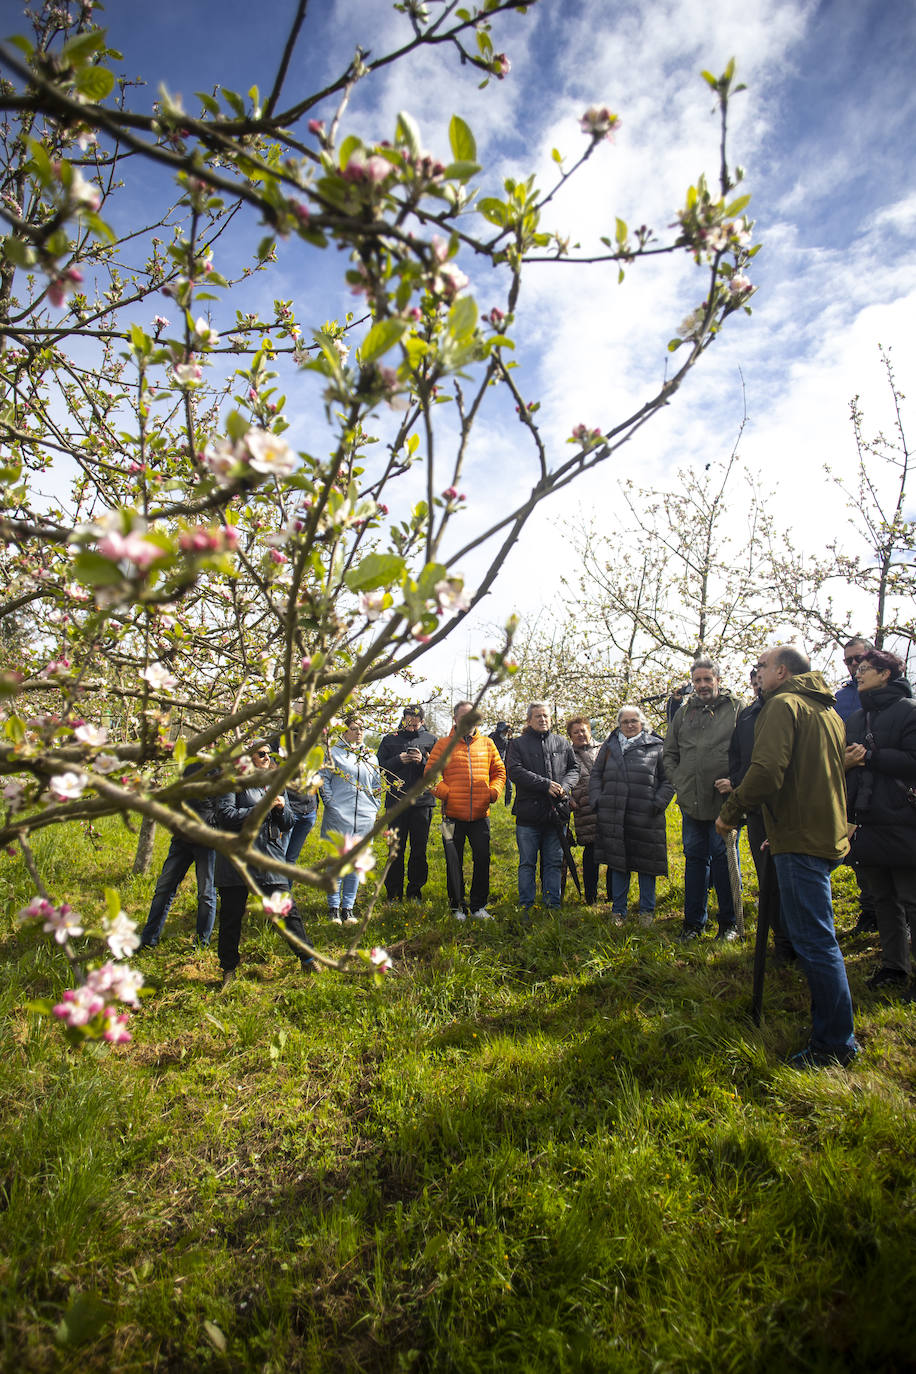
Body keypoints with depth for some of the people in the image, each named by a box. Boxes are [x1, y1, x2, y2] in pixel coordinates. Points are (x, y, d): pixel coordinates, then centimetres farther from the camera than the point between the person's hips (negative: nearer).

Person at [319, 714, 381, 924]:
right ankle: (333, 908, 10)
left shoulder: (369, 756, 15)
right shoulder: (334, 752, 1)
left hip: (364, 818, 4)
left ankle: (348, 907, 15)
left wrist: (374, 807, 13)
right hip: (338, 816, -4)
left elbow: (377, 784, 21)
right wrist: (330, 802, -8)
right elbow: (323, 779, -1)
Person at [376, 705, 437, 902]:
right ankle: (394, 893, 16)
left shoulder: (430, 740, 8)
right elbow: (379, 766, 4)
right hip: (396, 800, 0)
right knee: (397, 849, 5)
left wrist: (423, 760, -13)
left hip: (422, 800, 0)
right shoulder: (390, 739, 8)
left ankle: (415, 892, 19)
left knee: (419, 848, 6)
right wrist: (399, 760, -11)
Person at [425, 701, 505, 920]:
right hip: (453, 815, -2)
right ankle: (458, 907, 20)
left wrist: (493, 792, 0)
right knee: (454, 863, 6)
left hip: (480, 815, 2)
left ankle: (478, 906, 20)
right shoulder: (443, 745, 2)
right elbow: (430, 773, 1)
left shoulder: (487, 744, 9)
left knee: (482, 859, 5)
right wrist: (445, 793, -11)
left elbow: (499, 771, 15)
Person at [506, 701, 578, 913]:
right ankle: (526, 906, 15)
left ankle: (553, 905, 21)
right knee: (527, 863, 6)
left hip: (557, 813, 3)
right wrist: (546, 784, -17)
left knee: (554, 862, 10)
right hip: (528, 814, -3)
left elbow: (574, 768, 14)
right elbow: (515, 771, -11)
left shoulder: (563, 743, 13)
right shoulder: (518, 744, 2)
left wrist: (565, 785, -8)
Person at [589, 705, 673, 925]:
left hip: (645, 817, -2)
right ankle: (618, 911, 21)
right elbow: (595, 775, 17)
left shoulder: (656, 747, 4)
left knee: (646, 864, 5)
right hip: (613, 815, 2)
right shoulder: (609, 746, 12)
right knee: (617, 862, 9)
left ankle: (647, 911, 21)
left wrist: (658, 803, -7)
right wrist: (597, 800, 4)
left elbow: (669, 780, 5)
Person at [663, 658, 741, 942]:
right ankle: (693, 922, 21)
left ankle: (729, 922, 18)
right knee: (695, 859, 11)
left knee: (722, 857, 2)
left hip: (723, 800, -4)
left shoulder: (736, 709, 1)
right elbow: (668, 754, 17)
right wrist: (678, 780, 5)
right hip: (691, 801, 4)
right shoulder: (684, 713, 12)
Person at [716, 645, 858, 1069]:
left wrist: (730, 812, -11)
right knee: (816, 937, 21)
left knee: (814, 939, -4)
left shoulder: (783, 704, -11)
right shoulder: (829, 711, 17)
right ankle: (831, 1027, 34)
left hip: (799, 836, -10)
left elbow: (766, 772, -23)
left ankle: (835, 1043, 4)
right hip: (829, 833, 10)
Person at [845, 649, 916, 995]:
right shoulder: (856, 718, 16)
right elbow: (841, 759, 18)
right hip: (867, 821, 7)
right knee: (883, 900, 14)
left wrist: (869, 756, -14)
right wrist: (844, 762, -3)